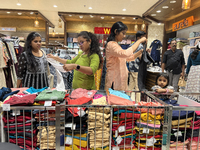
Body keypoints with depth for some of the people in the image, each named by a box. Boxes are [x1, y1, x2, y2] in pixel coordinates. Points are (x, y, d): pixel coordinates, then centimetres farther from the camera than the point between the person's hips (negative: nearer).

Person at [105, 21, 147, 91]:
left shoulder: (116, 45, 17)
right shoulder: (111, 45, -15)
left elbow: (129, 58, 21)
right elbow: (126, 54, -32)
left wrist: (141, 51, 7)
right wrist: (139, 41, -20)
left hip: (120, 79, 10)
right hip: (114, 81, -10)